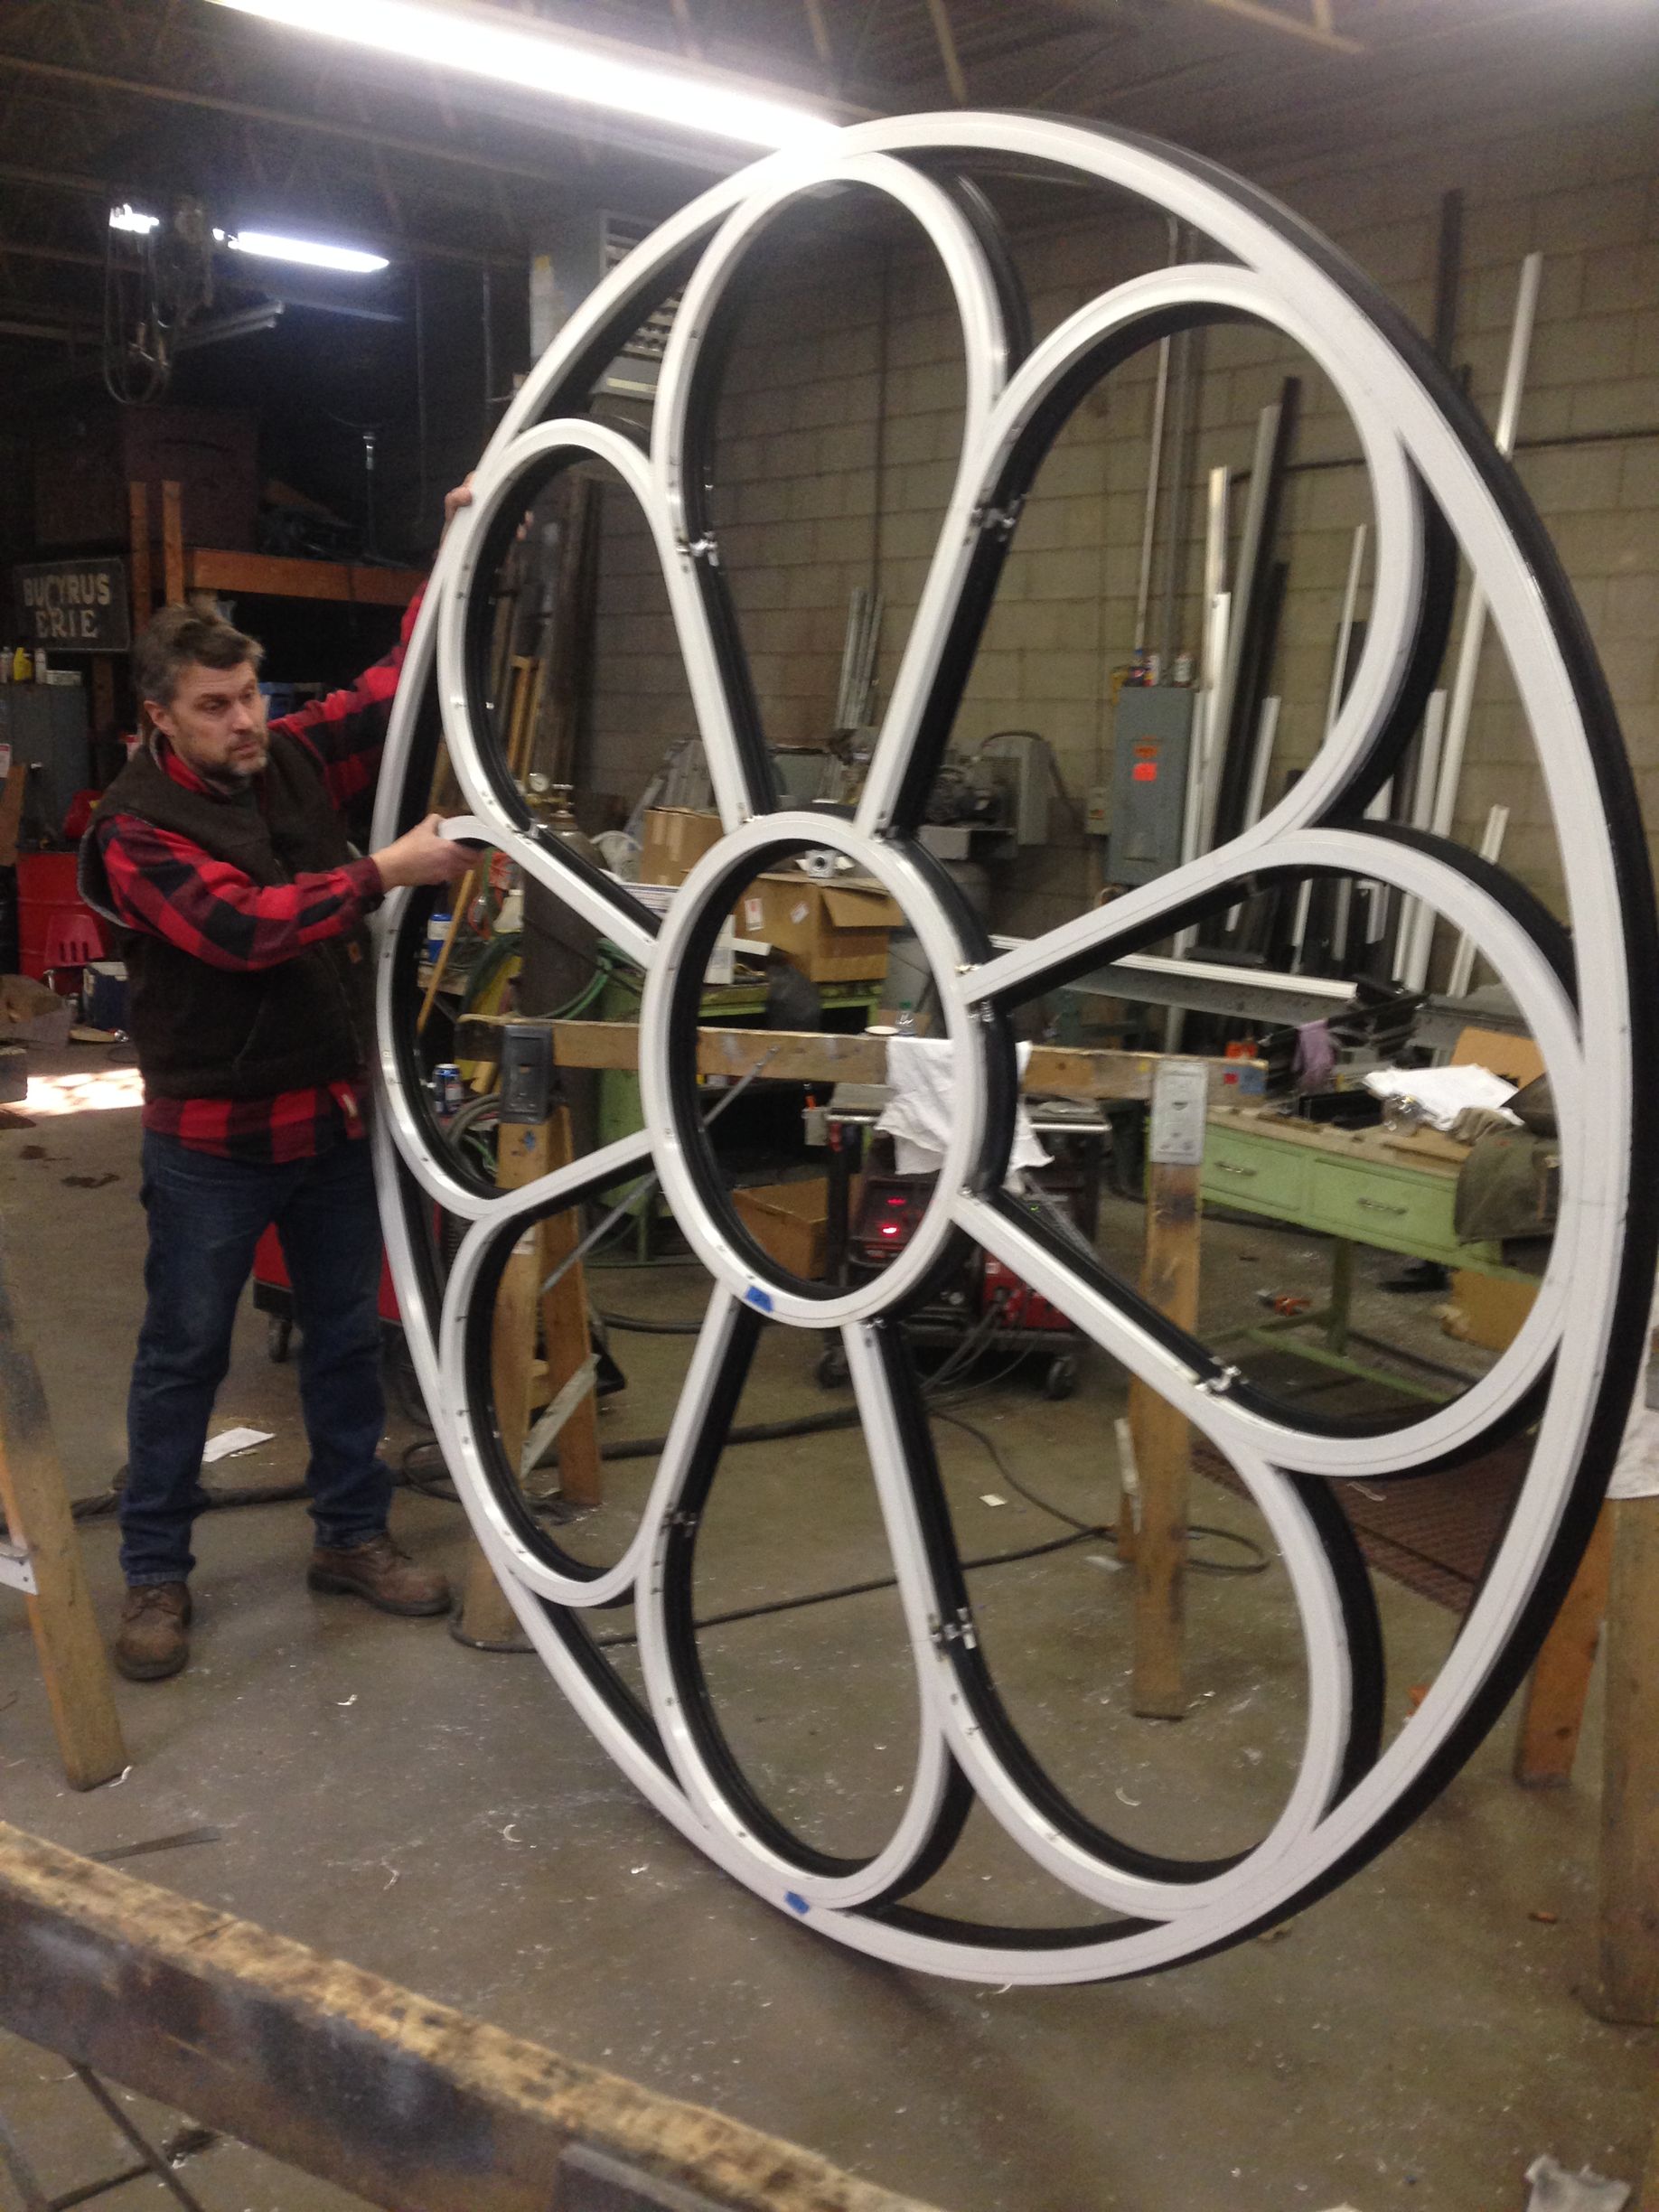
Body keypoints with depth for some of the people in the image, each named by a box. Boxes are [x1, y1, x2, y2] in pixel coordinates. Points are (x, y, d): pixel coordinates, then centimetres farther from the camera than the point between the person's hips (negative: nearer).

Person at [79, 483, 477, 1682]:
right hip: (215, 1140, -5)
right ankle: (156, 1573, 23)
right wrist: (389, 870, -29)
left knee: (349, 1336, 14)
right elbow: (244, 925, -27)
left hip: (336, 1113, 5)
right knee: (185, 1355, 7)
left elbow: (401, 683, 5)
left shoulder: (296, 762, 2)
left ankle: (353, 1534, 30)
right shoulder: (138, 828, -14)